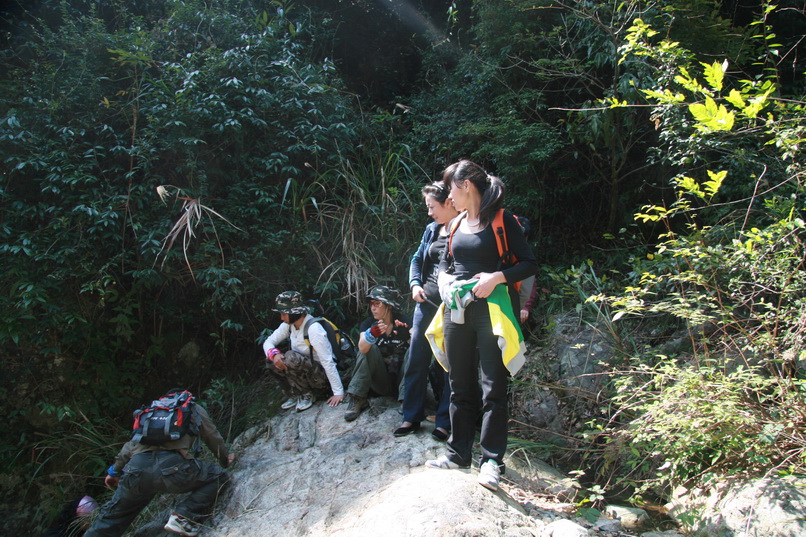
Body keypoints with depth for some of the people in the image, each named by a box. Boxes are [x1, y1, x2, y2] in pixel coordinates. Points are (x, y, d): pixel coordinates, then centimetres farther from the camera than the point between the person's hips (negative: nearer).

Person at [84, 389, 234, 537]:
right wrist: (225, 460, 43)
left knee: (113, 516, 27)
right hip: (172, 466, -5)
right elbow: (213, 438, 27)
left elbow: (131, 443, 34)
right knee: (219, 476, 11)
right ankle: (184, 517, -1)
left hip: (136, 469, 5)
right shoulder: (195, 409, 24)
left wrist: (115, 470, 42)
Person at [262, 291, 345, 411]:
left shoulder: (313, 328, -26)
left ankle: (306, 395, -9)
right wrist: (274, 354, -21)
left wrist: (338, 392, -29)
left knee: (291, 357, -30)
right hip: (305, 372, 8)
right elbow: (268, 342, 4)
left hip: (322, 376, -8)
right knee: (271, 360, -9)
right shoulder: (288, 325, -2)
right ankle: (294, 394, 5)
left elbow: (328, 361, -28)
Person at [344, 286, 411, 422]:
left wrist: (410, 332, -39)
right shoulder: (368, 323, -4)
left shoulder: (404, 321, -7)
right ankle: (357, 399, -22)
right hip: (382, 383, 2)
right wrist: (372, 333, -45)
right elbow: (362, 349, -24)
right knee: (370, 347, -21)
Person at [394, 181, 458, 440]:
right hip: (427, 302, 7)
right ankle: (411, 417, 21)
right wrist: (415, 284, 3)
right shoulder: (431, 230, 11)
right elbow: (417, 259, 19)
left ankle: (444, 422, 16)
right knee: (416, 360, 9)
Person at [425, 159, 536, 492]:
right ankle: (459, 454, 23)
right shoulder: (456, 224, 13)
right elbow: (445, 263, 24)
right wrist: (444, 279, 3)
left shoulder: (502, 221, -6)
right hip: (457, 311, 7)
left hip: (492, 311, -6)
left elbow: (529, 264, -7)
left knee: (493, 388, -2)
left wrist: (497, 277, -22)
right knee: (460, 387, 12)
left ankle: (492, 459, 8)